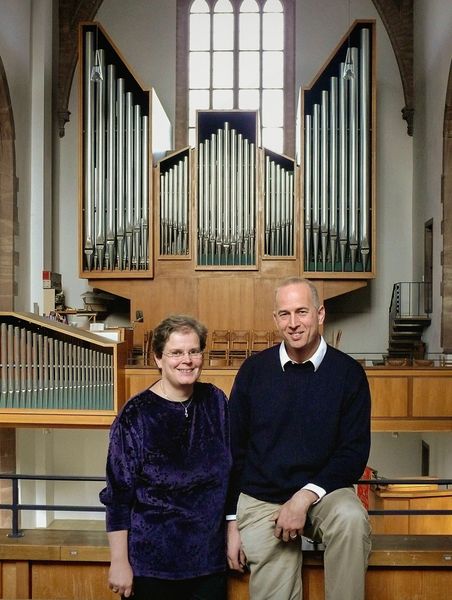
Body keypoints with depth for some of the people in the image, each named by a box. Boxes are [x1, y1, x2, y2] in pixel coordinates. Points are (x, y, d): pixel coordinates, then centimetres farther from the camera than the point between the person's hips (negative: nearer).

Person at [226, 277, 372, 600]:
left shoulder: (348, 372, -3)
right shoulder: (254, 370, 0)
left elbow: (354, 452, -3)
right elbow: (234, 449, 6)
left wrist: (306, 496, -16)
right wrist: (232, 522, 4)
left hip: (323, 491, -1)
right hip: (260, 500, 1)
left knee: (351, 518, -31)